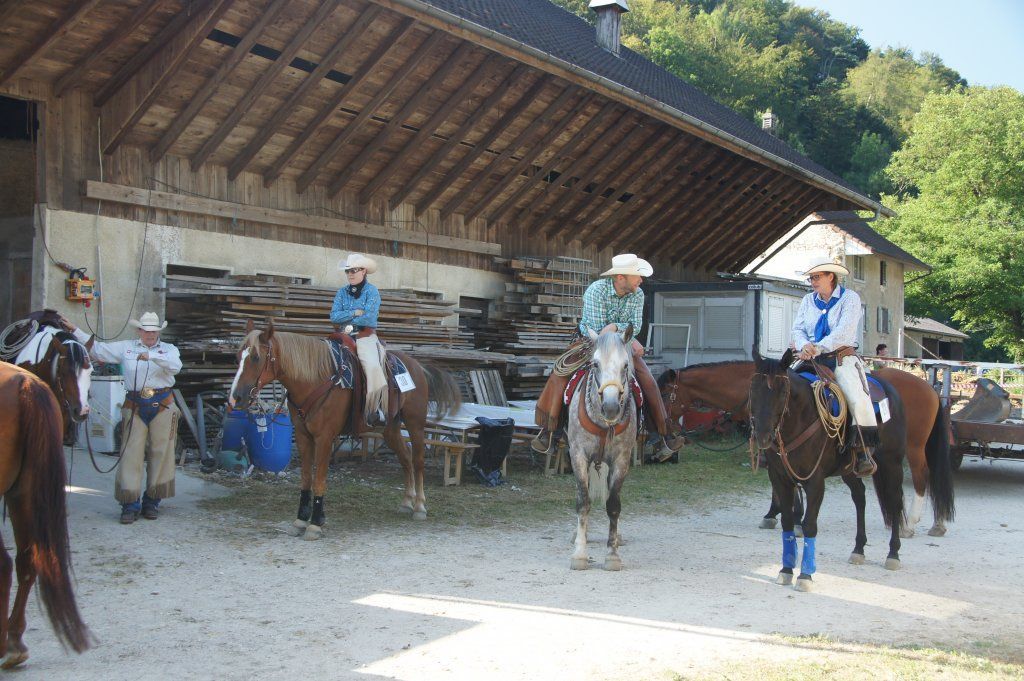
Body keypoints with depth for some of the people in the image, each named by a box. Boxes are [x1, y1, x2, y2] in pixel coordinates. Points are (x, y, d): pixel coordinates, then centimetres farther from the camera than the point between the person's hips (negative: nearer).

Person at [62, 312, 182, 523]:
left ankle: (152, 502, 14)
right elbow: (97, 349, 11)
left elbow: (175, 365, -13)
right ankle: (130, 505, -1)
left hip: (162, 405, -1)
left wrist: (151, 356, -24)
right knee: (131, 453, -4)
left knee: (160, 453, 3)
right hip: (134, 406, 1)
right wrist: (74, 330, 8)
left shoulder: (169, 349, 7)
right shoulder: (125, 348, 11)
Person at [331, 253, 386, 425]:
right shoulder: (342, 292, 12)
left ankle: (375, 408, -26)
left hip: (365, 337, -5)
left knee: (372, 365, -28)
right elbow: (334, 316, 1)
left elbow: (369, 318, -12)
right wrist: (355, 313, -9)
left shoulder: (372, 291, -1)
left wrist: (345, 319, -3)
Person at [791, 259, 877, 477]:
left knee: (857, 396, -28)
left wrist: (818, 348, -23)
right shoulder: (808, 300, 16)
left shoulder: (849, 298, 0)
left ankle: (864, 452, -26)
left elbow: (844, 332, -13)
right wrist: (804, 345, -13)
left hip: (841, 357, -5)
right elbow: (798, 328, 10)